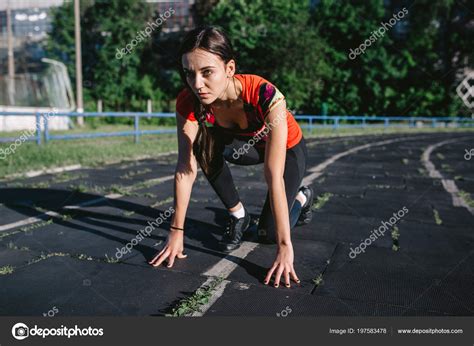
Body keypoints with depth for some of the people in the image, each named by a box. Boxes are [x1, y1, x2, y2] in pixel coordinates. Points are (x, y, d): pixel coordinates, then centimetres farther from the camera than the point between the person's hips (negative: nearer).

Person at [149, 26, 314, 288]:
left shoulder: (265, 96, -41)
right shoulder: (188, 103, -29)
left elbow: (274, 177, -43)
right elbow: (186, 168, -26)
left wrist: (284, 246, -41)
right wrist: (177, 232, -26)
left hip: (288, 148, -3)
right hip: (247, 146, 3)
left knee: (268, 233, -8)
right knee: (205, 146, -29)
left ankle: (301, 197, 25)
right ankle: (237, 215, -6)